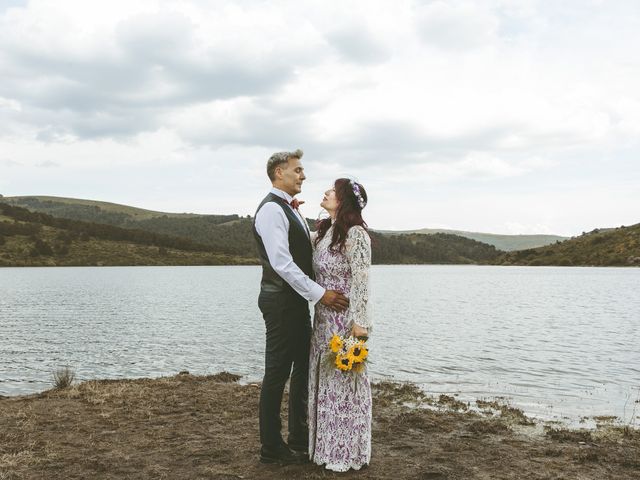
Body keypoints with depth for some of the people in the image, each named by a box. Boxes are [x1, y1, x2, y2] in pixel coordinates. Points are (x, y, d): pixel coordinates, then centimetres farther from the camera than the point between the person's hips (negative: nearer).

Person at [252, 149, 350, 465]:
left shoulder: (291, 210, 17)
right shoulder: (271, 209, -14)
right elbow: (281, 262, -22)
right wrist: (319, 293, -21)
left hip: (297, 301, 10)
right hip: (280, 301, -10)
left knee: (303, 370, 15)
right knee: (277, 373, 0)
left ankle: (299, 440, 28)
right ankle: (271, 448, 13)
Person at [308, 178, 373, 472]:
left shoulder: (355, 233, -13)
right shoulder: (324, 232, 10)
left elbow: (361, 280, -16)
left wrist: (359, 322, -19)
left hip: (345, 318, -8)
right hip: (323, 317, 8)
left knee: (344, 381, 2)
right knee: (324, 380, 14)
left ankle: (348, 453, 17)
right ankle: (327, 446, 28)